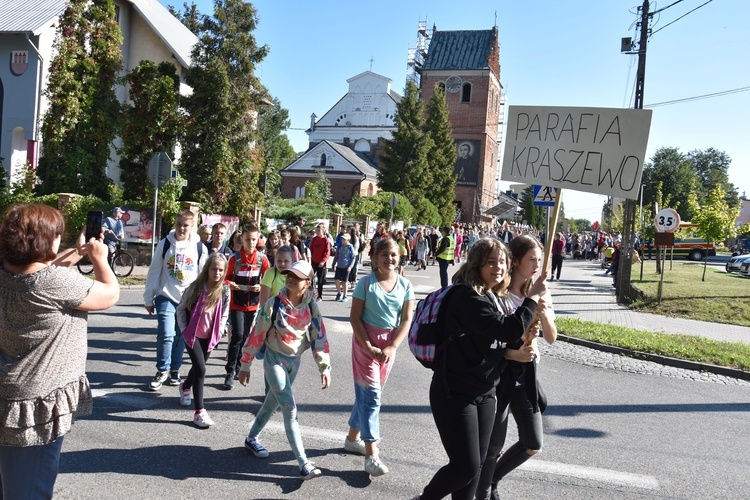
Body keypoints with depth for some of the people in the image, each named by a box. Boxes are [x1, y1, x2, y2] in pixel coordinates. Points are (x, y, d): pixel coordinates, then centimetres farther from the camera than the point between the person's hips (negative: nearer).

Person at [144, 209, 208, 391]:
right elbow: (154, 273, 2)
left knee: (181, 336, 9)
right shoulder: (165, 245, -2)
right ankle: (162, 370, 7)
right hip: (166, 297, -1)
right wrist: (148, 299, 2)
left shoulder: (199, 248, -1)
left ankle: (174, 370, 25)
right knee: (165, 334, -12)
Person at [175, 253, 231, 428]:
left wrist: (218, 333, -1)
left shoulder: (224, 291, -5)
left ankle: (185, 386, 55)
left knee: (198, 367, 20)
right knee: (201, 369, -15)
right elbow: (181, 309, -4)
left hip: (210, 337, 4)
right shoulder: (196, 287, -12)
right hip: (192, 335, -4)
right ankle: (199, 412, -10)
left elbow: (225, 314, 7)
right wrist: (184, 330, -9)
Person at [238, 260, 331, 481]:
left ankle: (251, 439, 44)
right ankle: (304, 464, -10)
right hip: (274, 359, -5)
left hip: (295, 360, 5)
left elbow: (319, 338, -4)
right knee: (290, 408, -12)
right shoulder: (274, 304, -18)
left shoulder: (311, 307, -7)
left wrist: (325, 367, -9)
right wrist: (245, 365, -7)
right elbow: (257, 334, -11)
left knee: (273, 403, 20)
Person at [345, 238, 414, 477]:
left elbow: (406, 320, -2)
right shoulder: (366, 283, -10)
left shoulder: (405, 285, -2)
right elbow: (355, 317, -8)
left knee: (370, 392, 14)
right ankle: (371, 455, -2)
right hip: (365, 341, -4)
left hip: (389, 343, 4)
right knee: (371, 394, -6)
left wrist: (392, 347, -12)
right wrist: (368, 346, -15)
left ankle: (353, 438, 33)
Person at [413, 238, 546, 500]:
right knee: (466, 466, -4)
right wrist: (533, 297, -19)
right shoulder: (467, 297, -21)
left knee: (477, 462, 16)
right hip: (456, 395, -9)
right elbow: (509, 330, -29)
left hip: (485, 393, 9)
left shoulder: (494, 297, 8)